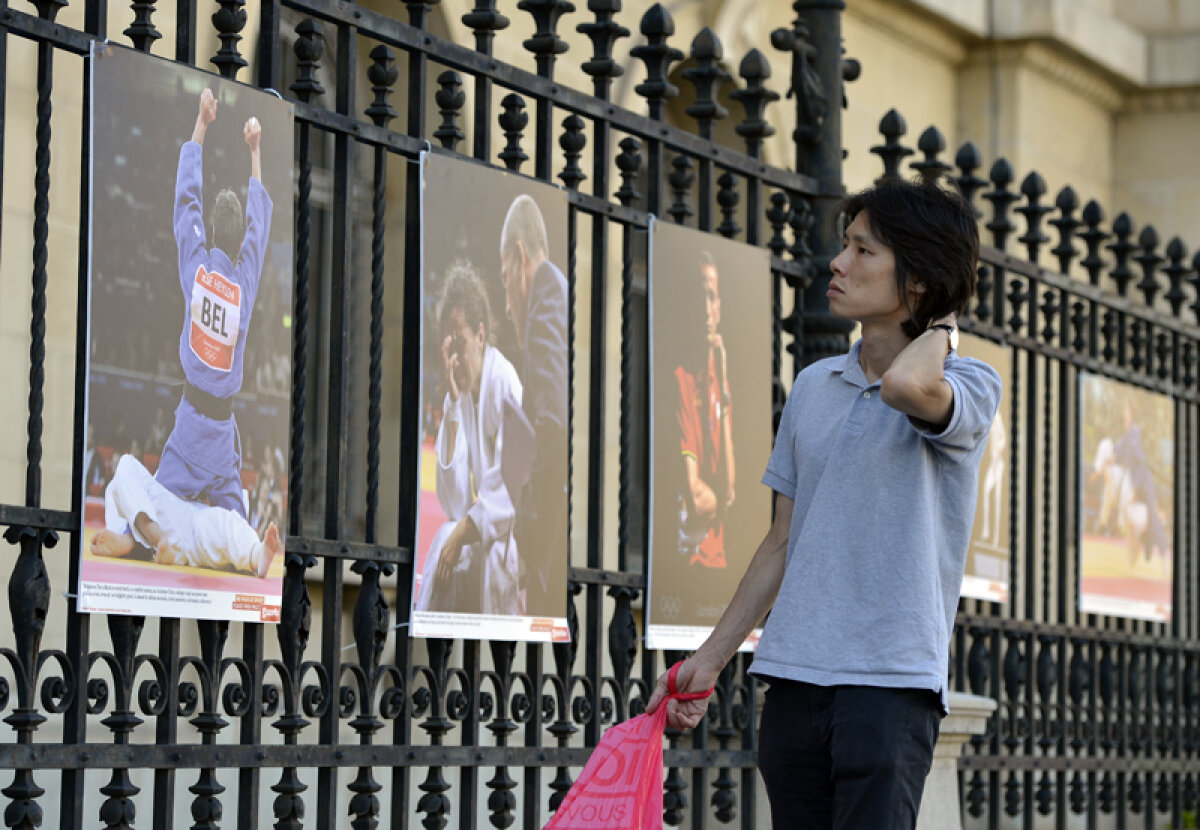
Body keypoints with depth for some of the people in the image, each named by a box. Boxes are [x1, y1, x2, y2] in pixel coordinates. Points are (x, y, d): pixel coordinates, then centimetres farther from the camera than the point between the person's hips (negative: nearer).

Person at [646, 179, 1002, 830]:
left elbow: (906, 385, -29)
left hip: (892, 682, -6)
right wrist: (709, 659, 19)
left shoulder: (970, 386, -2)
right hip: (793, 678, 6)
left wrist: (939, 331, -6)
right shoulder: (814, 387, 16)